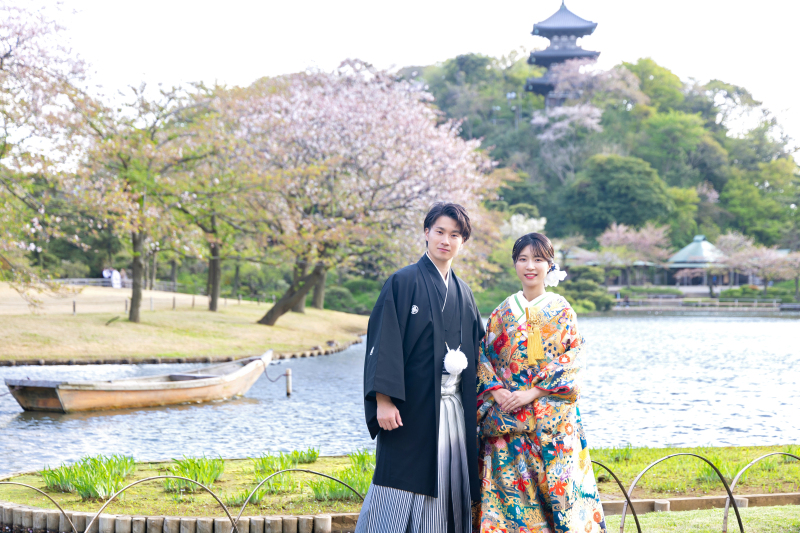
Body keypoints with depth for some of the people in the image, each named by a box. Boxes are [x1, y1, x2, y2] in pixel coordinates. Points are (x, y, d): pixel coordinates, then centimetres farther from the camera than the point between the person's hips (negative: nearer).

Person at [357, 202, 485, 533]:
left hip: (455, 409, 6)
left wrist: (475, 401, 9)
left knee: (448, 489, 5)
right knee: (404, 485, -5)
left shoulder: (463, 293, 15)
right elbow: (383, 342, -9)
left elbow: (476, 348, 19)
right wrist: (383, 399, -18)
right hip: (413, 406, -6)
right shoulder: (403, 282, -3)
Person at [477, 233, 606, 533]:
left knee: (556, 483, -6)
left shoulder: (561, 310, 3)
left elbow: (572, 361, -5)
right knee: (509, 484, -1)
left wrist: (532, 393, -13)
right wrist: (497, 392, -8)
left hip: (552, 417, -2)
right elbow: (484, 358, 10)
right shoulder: (503, 312, 11)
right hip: (506, 419, 2)